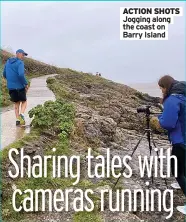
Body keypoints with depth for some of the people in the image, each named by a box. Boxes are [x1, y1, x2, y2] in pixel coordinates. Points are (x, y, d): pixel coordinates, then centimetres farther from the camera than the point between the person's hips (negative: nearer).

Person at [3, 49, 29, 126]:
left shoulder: (8, 62, 11)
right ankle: (21, 114, -10)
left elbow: (4, 74, 17)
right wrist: (26, 84, -14)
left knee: (16, 103, 16)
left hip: (10, 87, 5)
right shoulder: (20, 63, -11)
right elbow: (21, 75, -25)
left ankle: (18, 119, 8)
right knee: (24, 101, 14)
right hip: (20, 86, -5)